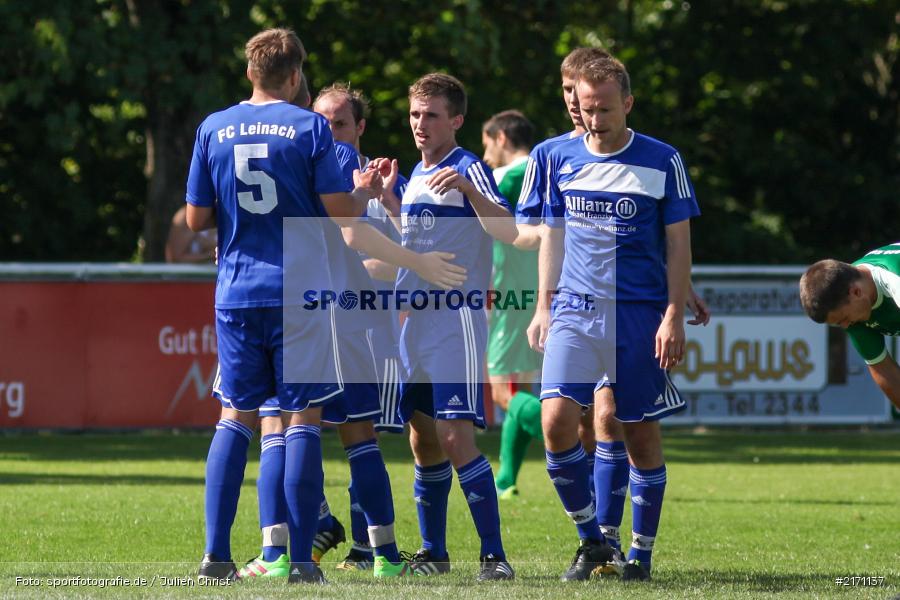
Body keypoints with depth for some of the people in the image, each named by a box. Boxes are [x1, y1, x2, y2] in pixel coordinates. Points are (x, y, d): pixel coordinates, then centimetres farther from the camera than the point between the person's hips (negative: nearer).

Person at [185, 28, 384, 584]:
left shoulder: (214, 129, 5)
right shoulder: (309, 127, -5)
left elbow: (197, 219, 7)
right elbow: (340, 211, -8)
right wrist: (367, 191, 13)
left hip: (237, 293, 3)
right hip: (301, 290, -3)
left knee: (236, 417, 10)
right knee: (303, 418, 0)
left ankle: (217, 553, 2)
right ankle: (301, 559, -4)